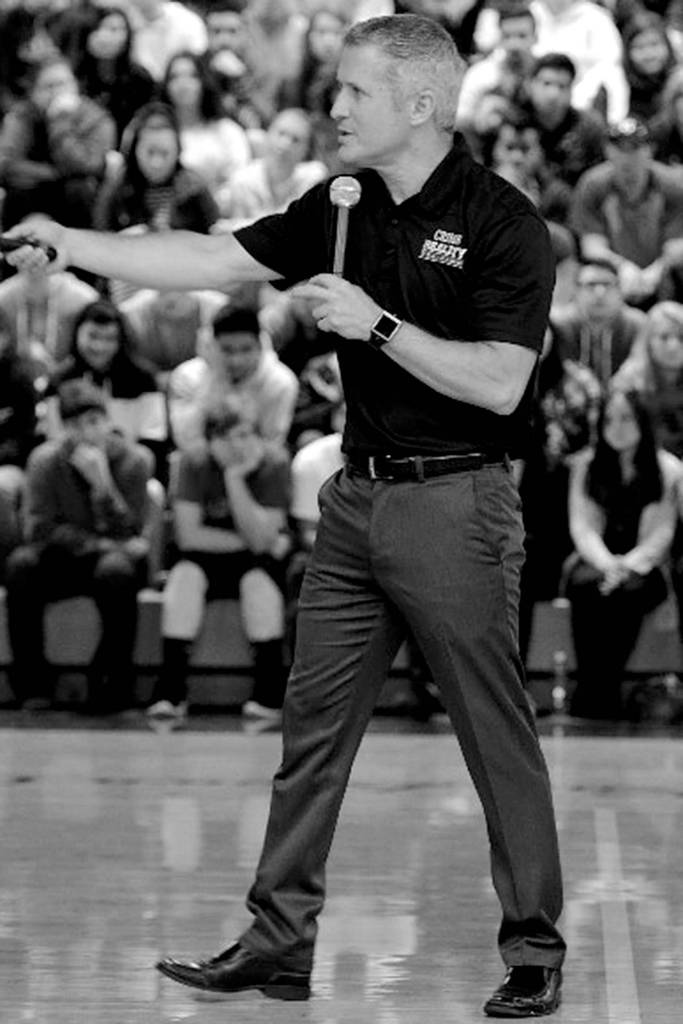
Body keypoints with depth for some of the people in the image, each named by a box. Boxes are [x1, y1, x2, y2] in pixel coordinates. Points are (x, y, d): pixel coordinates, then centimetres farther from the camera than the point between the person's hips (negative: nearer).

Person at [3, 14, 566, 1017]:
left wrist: (376, 324, -22)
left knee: (497, 735, -1)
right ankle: (279, 941, 13)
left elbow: (498, 383, -19)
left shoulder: (502, 224, -13)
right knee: (314, 725, 8)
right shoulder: (342, 208, 8)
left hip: (453, 502, -7)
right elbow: (214, 259, 10)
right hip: (357, 498, 7)